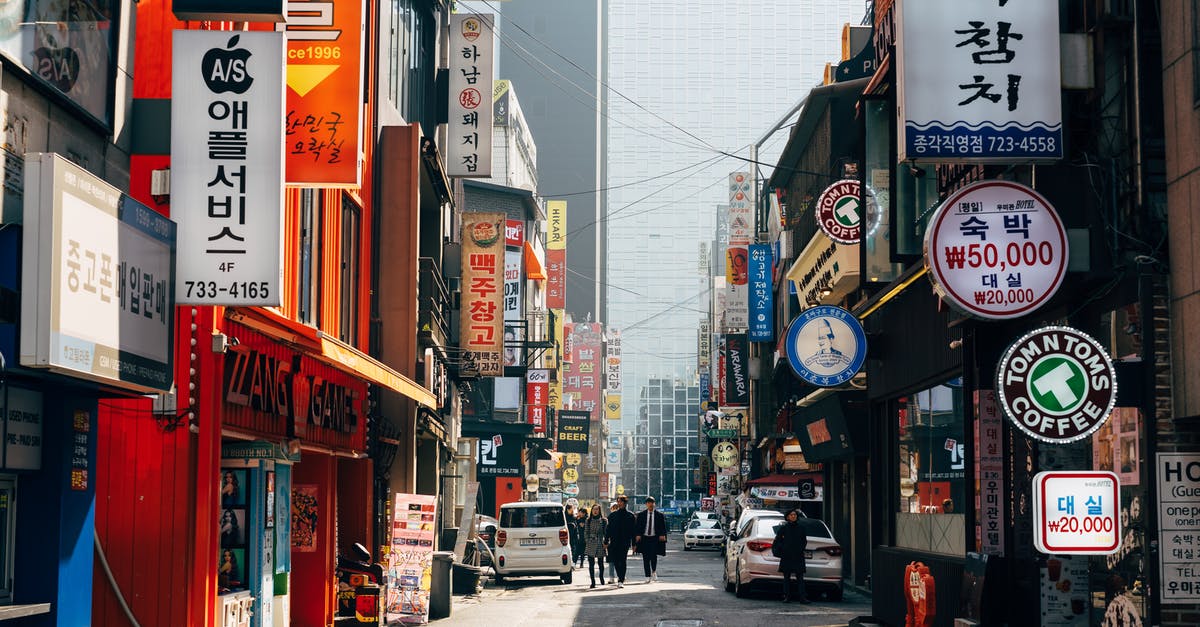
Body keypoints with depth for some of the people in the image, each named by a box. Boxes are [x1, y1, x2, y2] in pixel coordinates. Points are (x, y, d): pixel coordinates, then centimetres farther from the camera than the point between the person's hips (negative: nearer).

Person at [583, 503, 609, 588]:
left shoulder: (604, 521, 3)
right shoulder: (588, 521, 8)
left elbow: (606, 533, 4)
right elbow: (585, 532, 8)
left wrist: (605, 542, -4)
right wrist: (587, 541, -3)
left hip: (600, 544, -1)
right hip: (590, 544, 1)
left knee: (601, 563, 8)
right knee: (591, 564, -4)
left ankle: (601, 577, 32)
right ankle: (593, 581, -1)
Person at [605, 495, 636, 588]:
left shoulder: (630, 515, 3)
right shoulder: (613, 515, 10)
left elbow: (634, 530, 3)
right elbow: (608, 529, 10)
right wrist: (606, 541, 4)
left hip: (625, 542, -3)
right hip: (614, 542, 3)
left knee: (622, 560, -8)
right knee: (615, 560, 5)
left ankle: (621, 580, -5)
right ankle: (621, 577, 25)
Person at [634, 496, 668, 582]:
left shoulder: (659, 515, 5)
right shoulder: (641, 514, 7)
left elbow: (663, 527, 6)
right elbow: (637, 526, 5)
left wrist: (662, 535, -9)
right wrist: (638, 535, -9)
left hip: (655, 538, -1)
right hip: (644, 538, 1)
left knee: (653, 556, -12)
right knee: (646, 558, 2)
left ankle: (654, 571, 15)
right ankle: (648, 577, 8)